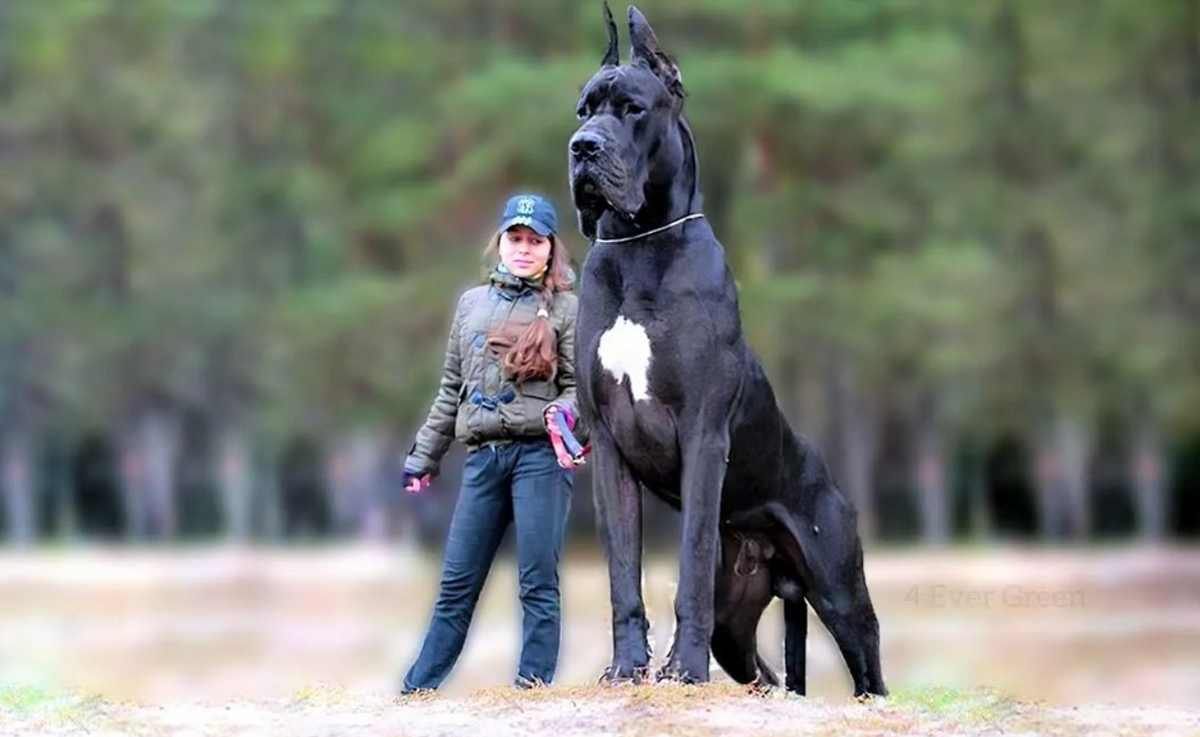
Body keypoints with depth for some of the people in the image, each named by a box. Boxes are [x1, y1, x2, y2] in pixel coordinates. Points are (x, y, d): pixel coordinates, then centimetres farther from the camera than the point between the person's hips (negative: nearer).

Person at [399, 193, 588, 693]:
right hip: (482, 457, 4)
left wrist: (563, 412, -21)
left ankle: (532, 686, 0)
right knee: (457, 582, 6)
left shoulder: (565, 308, 4)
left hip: (541, 456, -4)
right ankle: (417, 689, 10)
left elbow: (581, 387, 1)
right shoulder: (472, 304, 16)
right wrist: (423, 457, 21)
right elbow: (452, 389, 21)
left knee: (538, 582, -4)